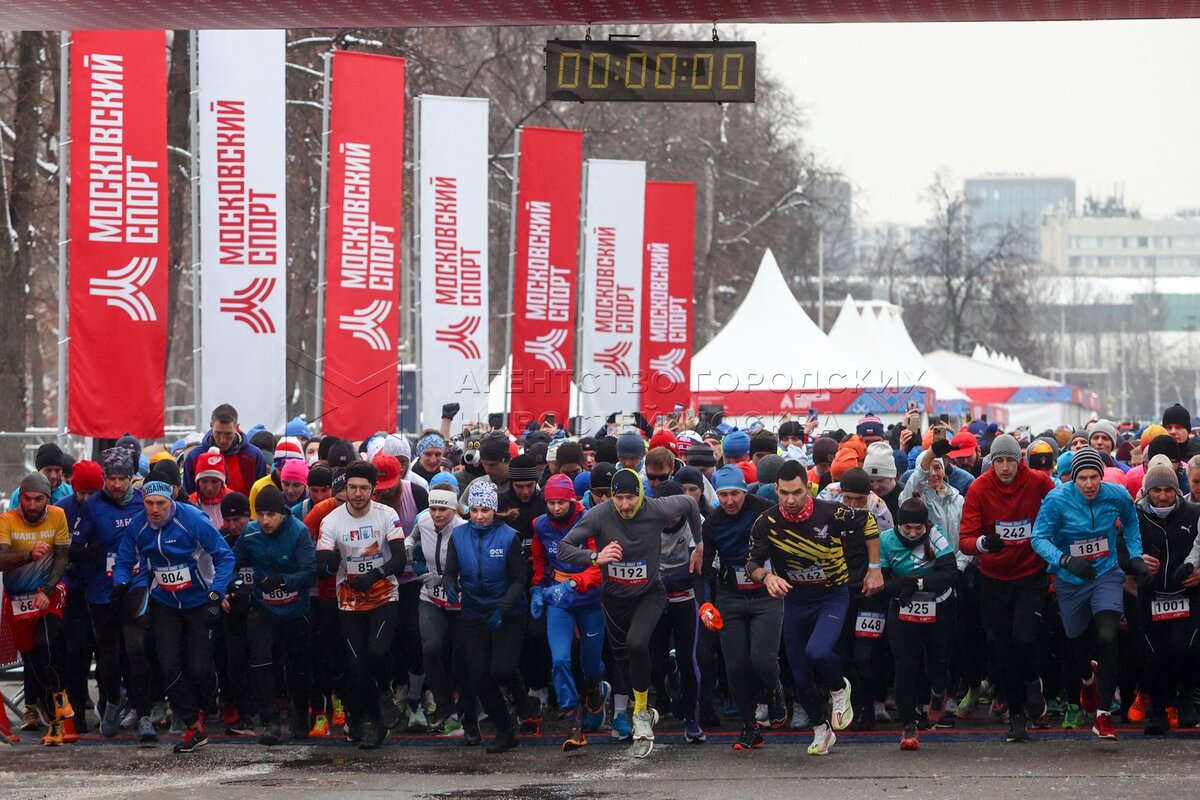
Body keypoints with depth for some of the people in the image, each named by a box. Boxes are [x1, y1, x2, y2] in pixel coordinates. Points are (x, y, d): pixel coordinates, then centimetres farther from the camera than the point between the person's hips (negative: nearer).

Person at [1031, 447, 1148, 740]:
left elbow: (1130, 521, 13)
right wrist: (1066, 560, -37)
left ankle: (1103, 715, -15)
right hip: (1070, 582, 0)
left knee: (1107, 637, -21)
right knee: (1076, 641, 16)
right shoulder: (1057, 499, -19)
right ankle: (1087, 681, 56)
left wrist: (1135, 555, 3)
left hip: (1106, 575, 0)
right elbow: (1039, 538, -21)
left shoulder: (1117, 496, -11)